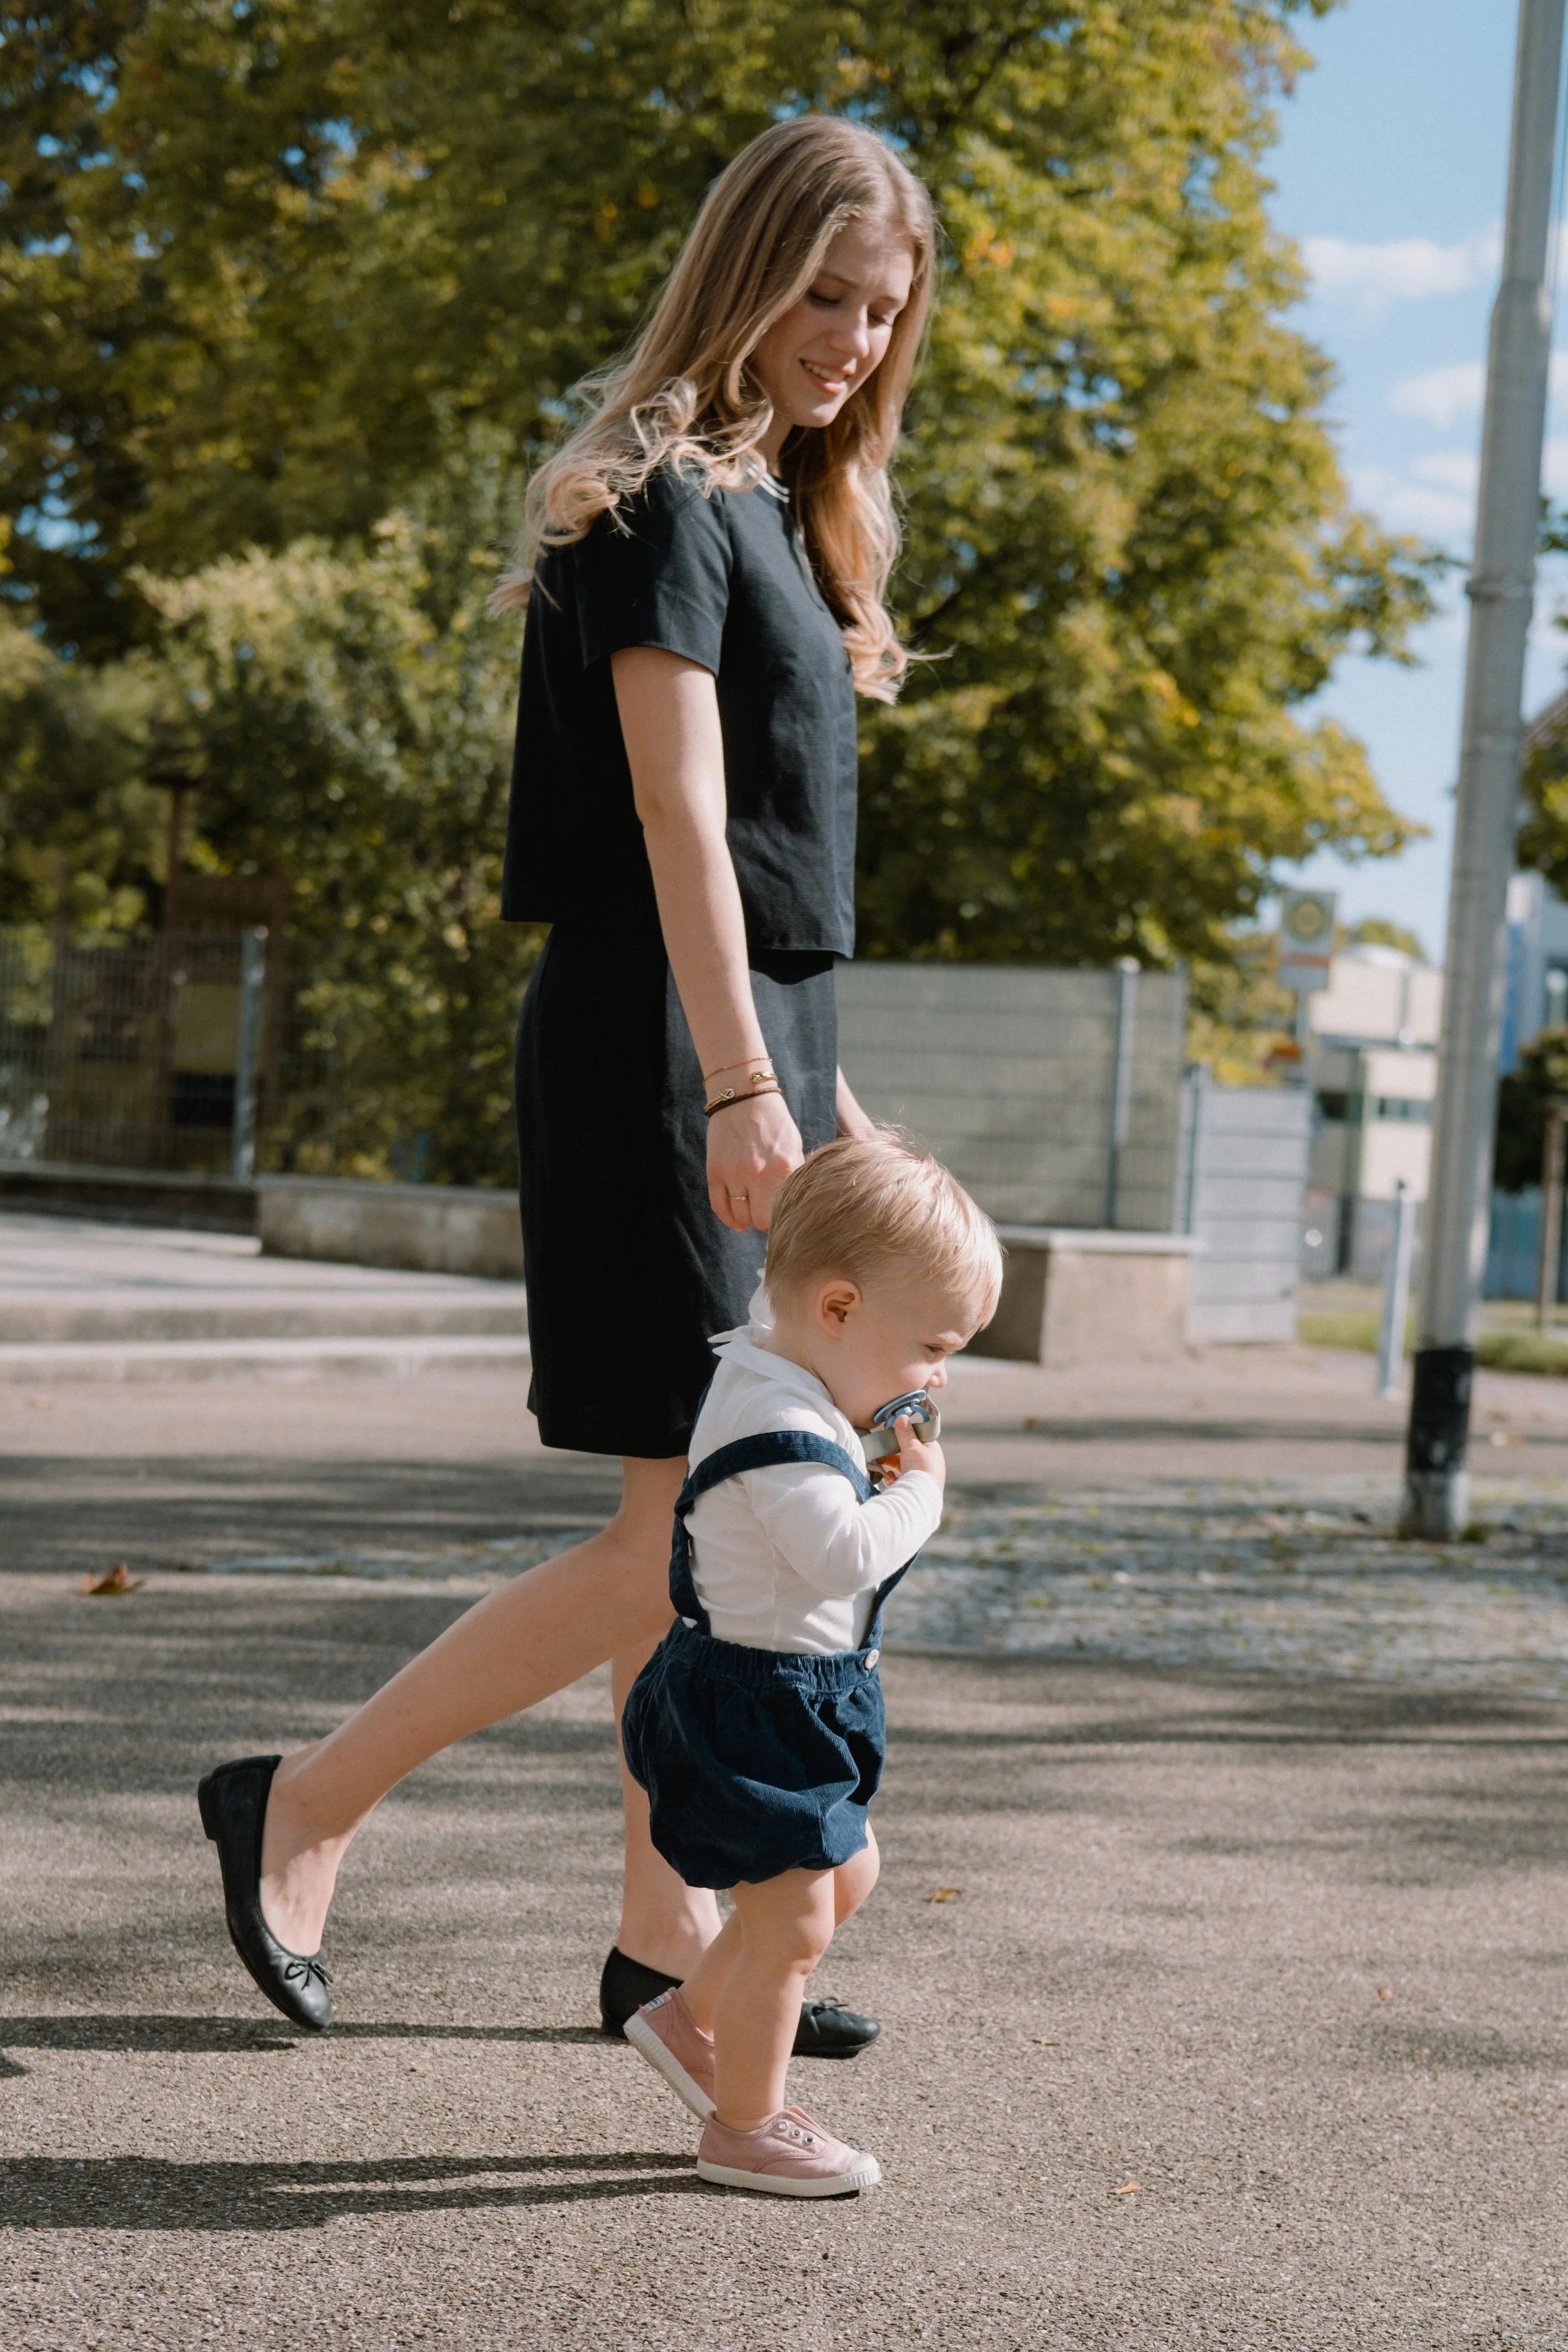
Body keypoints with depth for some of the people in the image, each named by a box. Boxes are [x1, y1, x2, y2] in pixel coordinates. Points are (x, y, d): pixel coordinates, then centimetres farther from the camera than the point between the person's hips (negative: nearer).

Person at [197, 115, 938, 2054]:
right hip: (664, 1048, -9)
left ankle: (667, 1935, 17)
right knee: (681, 1539, -9)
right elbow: (676, 808, -18)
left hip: (761, 1039, 9)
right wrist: (736, 1079, -25)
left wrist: (818, 1090, 20)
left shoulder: (780, 508, 19)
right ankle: (301, 1806, 2)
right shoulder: (664, 492, -9)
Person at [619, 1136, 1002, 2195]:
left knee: (845, 1872, 23)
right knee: (792, 1921, -1)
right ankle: (746, 2128, 14)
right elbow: (846, 1552, -35)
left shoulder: (777, 1372, 5)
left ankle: (693, 2018, 34)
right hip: (758, 1701, -11)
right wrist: (920, 1491, -18)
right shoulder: (777, 1430, -26)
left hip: (806, 1697, 11)